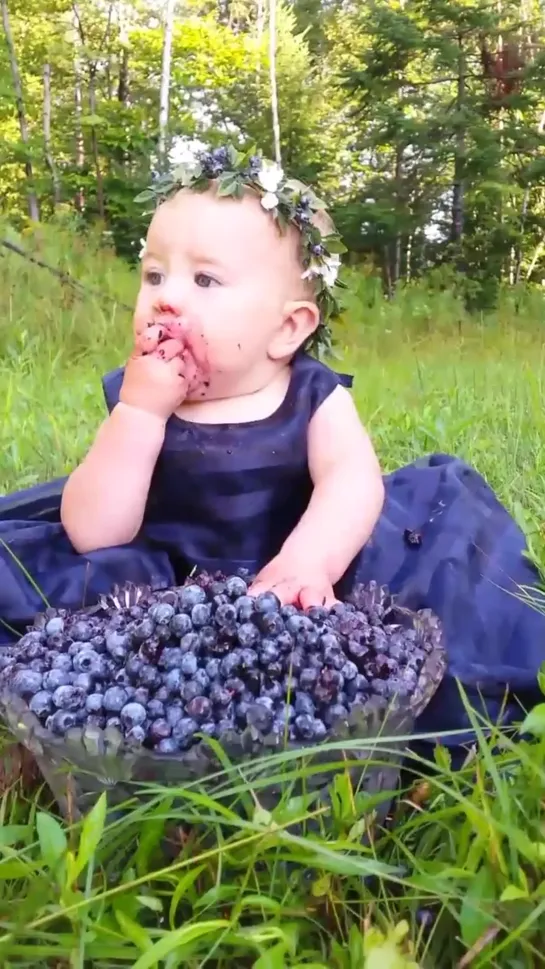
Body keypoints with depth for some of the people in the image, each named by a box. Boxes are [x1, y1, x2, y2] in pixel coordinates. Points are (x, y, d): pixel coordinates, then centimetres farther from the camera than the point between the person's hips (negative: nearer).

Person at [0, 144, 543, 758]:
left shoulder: (315, 395, -7)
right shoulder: (137, 403, -6)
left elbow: (354, 482, -27)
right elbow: (93, 535, -17)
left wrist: (305, 563, -48)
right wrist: (139, 411, -26)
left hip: (294, 604, 0)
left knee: (441, 501, -13)